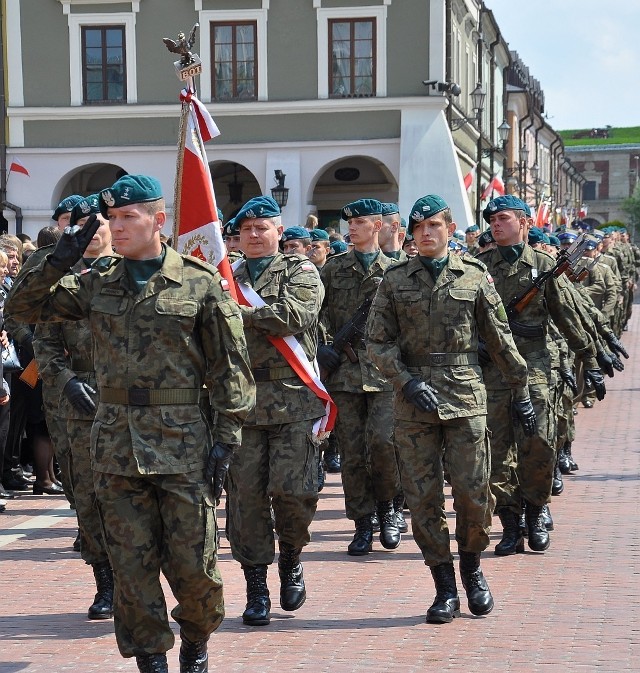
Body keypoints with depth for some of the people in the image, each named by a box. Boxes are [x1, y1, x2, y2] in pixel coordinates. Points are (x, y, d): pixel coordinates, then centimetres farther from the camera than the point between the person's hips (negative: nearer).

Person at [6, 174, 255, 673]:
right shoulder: (95, 286, 9)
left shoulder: (201, 284, -2)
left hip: (183, 441, -3)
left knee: (193, 563, 1)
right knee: (132, 563, 5)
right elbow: (25, 306, 11)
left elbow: (231, 367, -1)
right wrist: (59, 261, -4)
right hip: (117, 443, 3)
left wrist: (226, 438, -7)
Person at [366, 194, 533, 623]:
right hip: (414, 402, 1)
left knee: (473, 492, -4)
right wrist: (407, 382, -9)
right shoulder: (395, 280, 7)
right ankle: (445, 589, 10)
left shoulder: (475, 276, 6)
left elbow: (501, 341, 9)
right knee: (423, 497, 1)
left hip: (466, 397, -1)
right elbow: (378, 341, 5)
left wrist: (521, 393, 10)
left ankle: (472, 568, 20)